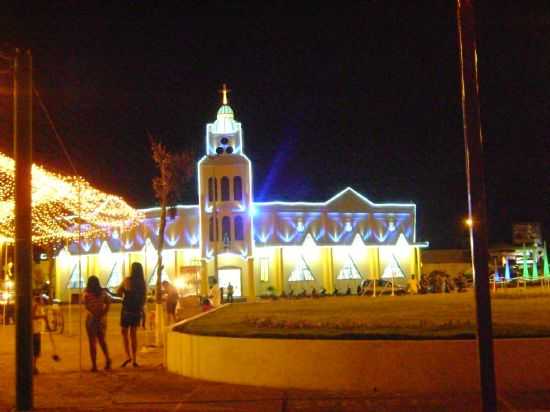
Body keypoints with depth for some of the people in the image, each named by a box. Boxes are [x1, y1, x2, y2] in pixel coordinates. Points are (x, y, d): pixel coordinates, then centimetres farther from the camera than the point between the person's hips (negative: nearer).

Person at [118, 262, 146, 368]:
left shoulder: (127, 280, -13)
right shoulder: (143, 283, 0)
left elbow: (119, 293, -4)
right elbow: (143, 299, 6)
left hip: (127, 310, -4)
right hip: (137, 311, 4)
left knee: (124, 333, 9)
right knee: (133, 334, 13)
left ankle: (128, 356, -6)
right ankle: (134, 360, 12)